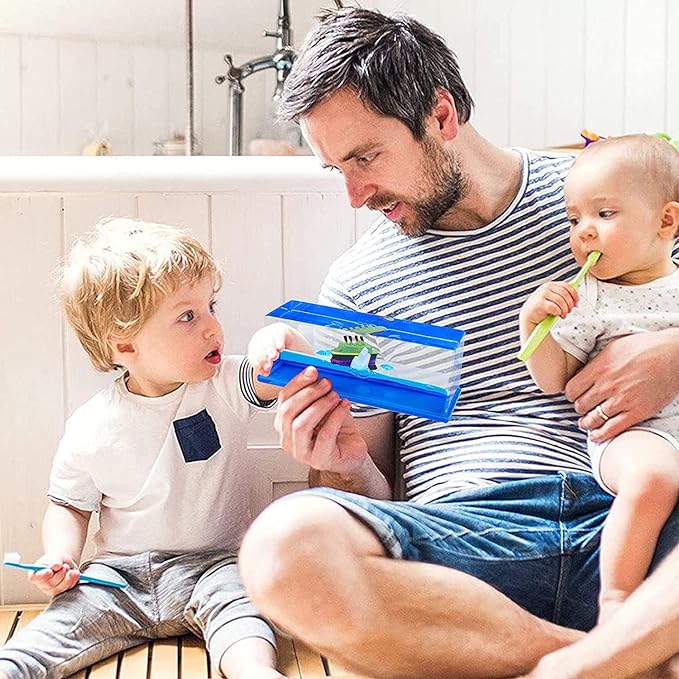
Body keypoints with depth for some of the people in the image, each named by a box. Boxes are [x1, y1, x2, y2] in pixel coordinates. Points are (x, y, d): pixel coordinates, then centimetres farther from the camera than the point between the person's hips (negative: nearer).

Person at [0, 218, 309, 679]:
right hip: (120, 573, 1)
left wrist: (281, 341, -39)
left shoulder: (226, 387, -5)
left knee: (235, 596, -29)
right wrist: (61, 558, -13)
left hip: (212, 565, -1)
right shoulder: (91, 429, -6)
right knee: (63, 620, -19)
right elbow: (70, 506, 7)